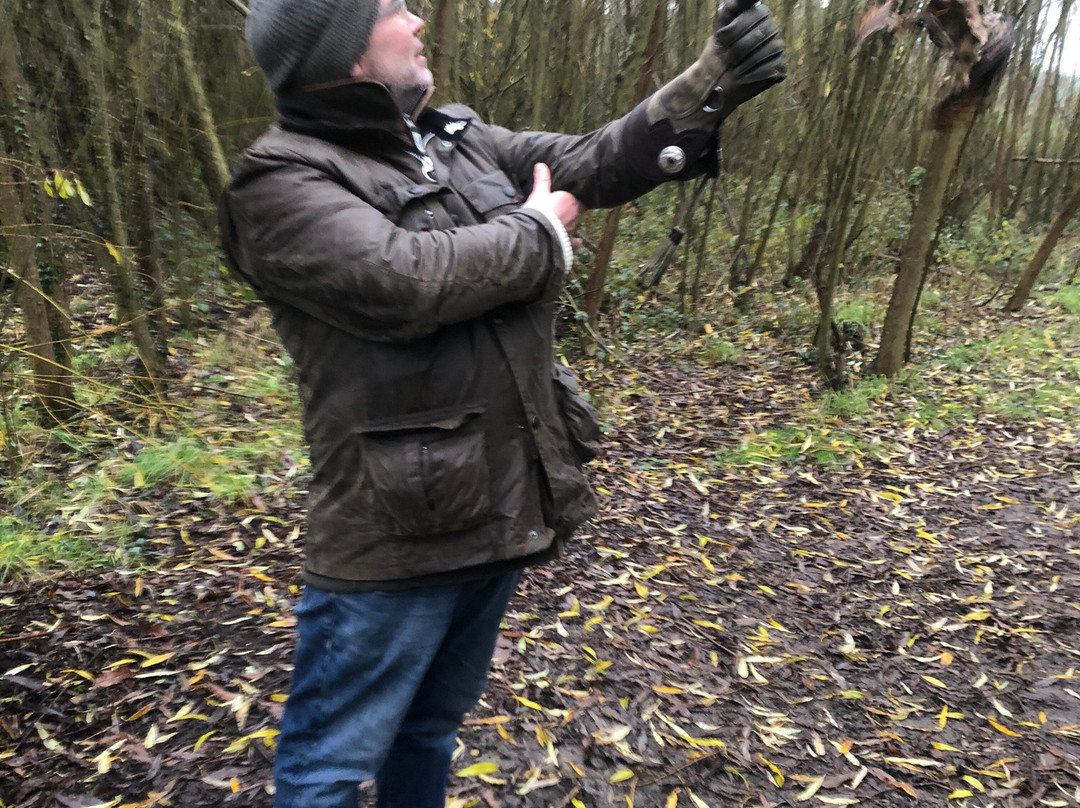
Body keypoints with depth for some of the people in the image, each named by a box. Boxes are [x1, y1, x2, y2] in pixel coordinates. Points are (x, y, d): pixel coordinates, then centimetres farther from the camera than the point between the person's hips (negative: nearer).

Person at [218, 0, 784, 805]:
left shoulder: (460, 141, 10)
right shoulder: (282, 182, -14)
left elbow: (595, 162, 8)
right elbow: (400, 280, -28)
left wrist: (714, 85, -3)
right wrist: (539, 232, -13)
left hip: (499, 518, 8)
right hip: (395, 539, -7)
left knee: (434, 729, 27)